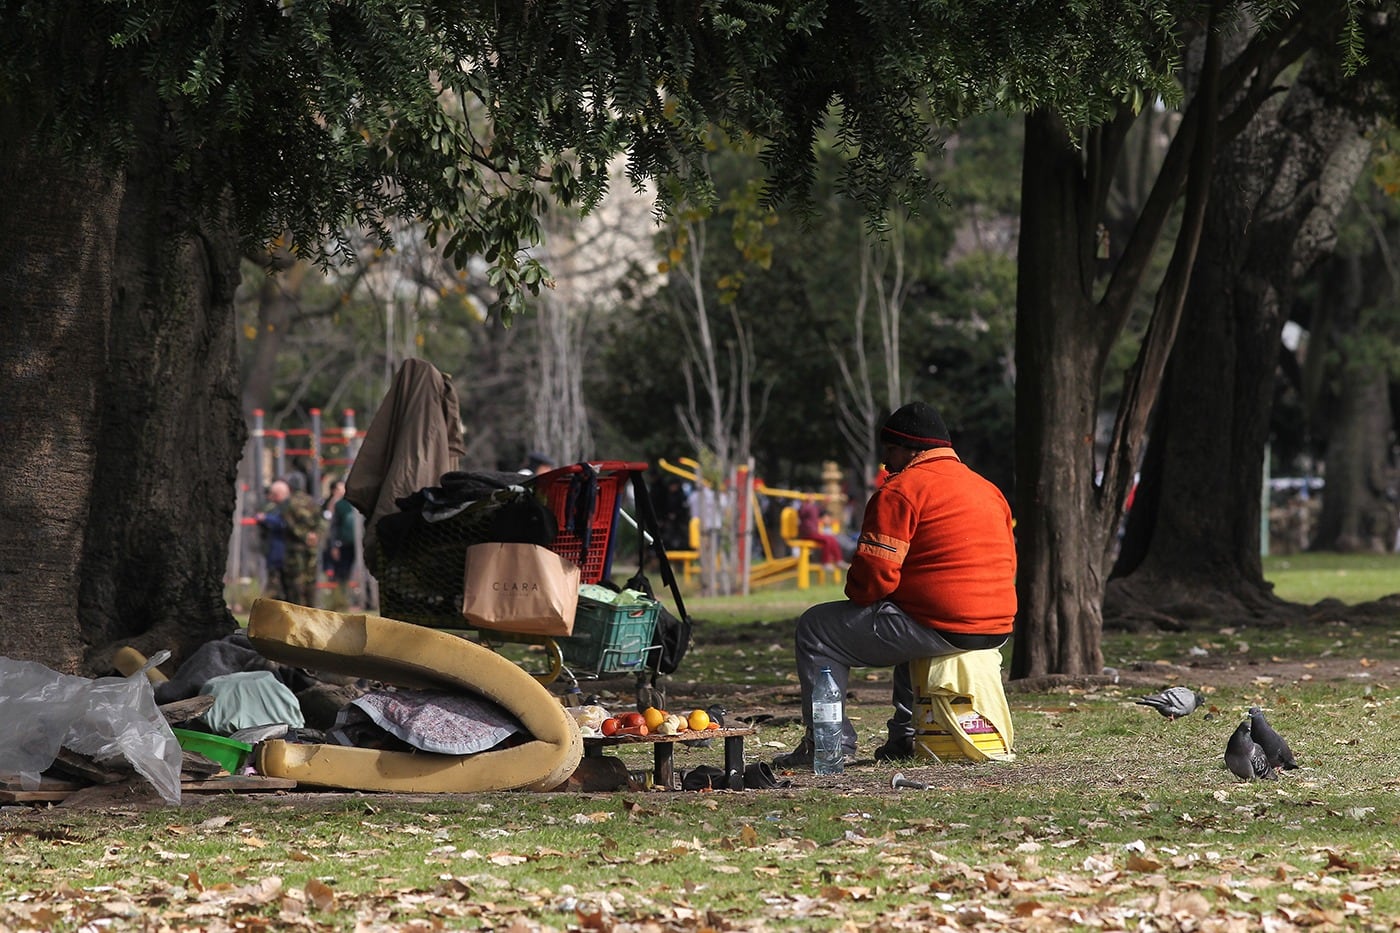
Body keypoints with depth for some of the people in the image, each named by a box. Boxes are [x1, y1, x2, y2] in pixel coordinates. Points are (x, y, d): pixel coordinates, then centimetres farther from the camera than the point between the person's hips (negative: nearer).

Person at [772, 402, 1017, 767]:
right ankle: (906, 736, 32)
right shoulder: (989, 490, 18)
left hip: (940, 627, -8)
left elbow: (875, 576, -13)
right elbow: (1006, 564, 22)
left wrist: (857, 595, 9)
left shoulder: (900, 491, -8)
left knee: (816, 629, 6)